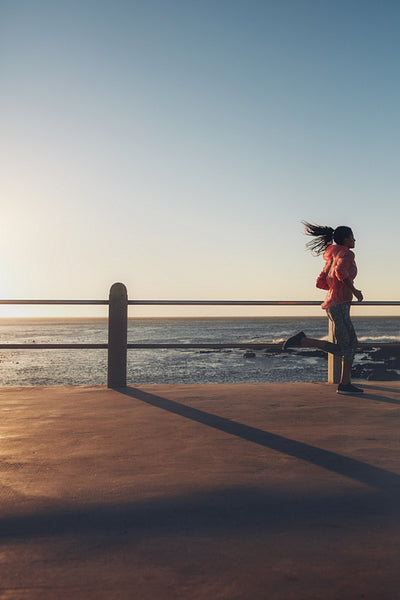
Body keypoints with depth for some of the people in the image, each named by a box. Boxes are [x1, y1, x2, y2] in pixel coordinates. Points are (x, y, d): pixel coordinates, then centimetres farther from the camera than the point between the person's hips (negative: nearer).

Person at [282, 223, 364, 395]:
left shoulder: (332, 257, 19)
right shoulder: (347, 254, -6)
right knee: (340, 348, -4)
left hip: (333, 305, 10)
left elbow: (320, 282, 18)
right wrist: (354, 289, -16)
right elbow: (341, 271, -28)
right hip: (339, 305, -10)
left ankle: (345, 384, 12)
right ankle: (301, 340, -6)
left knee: (351, 344, 11)